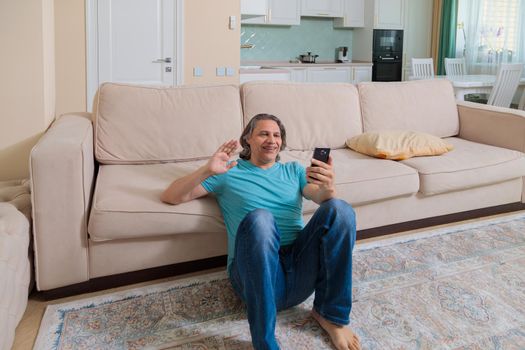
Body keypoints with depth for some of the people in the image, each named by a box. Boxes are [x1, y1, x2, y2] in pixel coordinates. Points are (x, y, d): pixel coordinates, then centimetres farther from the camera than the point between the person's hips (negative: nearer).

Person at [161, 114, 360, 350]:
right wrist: (207, 170, -8)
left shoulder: (293, 170, 23)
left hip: (301, 269, 3)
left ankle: (329, 314, -6)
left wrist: (327, 187, -21)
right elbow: (169, 197, 8)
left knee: (340, 208, -22)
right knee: (259, 217, -35)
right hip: (256, 272, -2)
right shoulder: (229, 173, 15)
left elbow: (323, 200, 4)